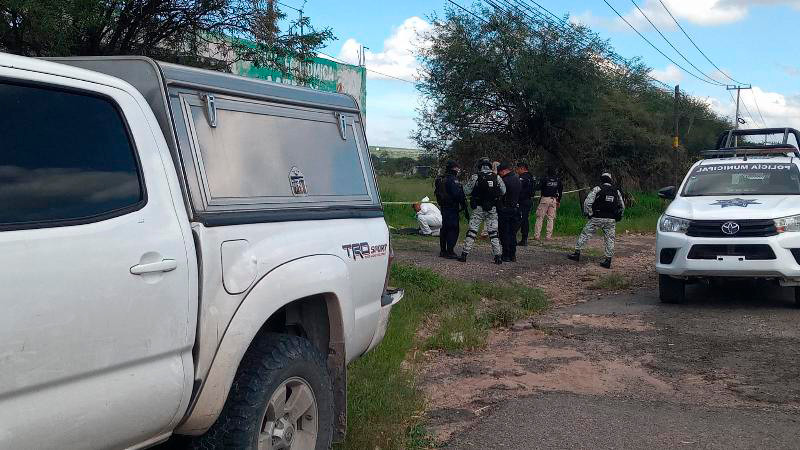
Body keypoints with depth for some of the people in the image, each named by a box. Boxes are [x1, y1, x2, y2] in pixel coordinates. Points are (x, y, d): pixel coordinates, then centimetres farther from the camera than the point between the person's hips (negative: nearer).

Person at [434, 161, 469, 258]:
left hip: (443, 207, 9)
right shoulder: (453, 180, -16)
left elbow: (437, 193, 18)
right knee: (453, 229, -5)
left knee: (445, 228, 15)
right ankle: (450, 251, -8)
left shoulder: (439, 180, 11)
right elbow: (458, 194, -21)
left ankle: (443, 251, 20)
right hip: (452, 208, -9)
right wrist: (464, 206, -14)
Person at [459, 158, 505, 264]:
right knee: (493, 232, 7)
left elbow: (466, 191, -5)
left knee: (472, 231, 4)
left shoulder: (475, 177, -8)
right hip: (492, 209, 2)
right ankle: (498, 256, 5)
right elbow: (503, 192, 6)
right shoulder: (497, 177, -1)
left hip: (478, 209, -2)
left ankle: (464, 254, 3)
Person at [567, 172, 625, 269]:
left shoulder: (597, 189, -1)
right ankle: (608, 261, 6)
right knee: (609, 239, 8)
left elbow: (587, 202, -8)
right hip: (611, 220, 3)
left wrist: (588, 214, 2)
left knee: (585, 234, 6)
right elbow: (622, 207, 19)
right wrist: (618, 216, 26)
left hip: (597, 218, -3)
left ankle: (577, 254, 6)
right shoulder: (617, 191, 11)